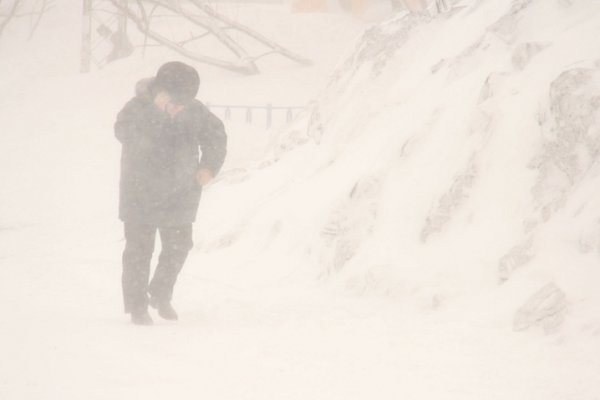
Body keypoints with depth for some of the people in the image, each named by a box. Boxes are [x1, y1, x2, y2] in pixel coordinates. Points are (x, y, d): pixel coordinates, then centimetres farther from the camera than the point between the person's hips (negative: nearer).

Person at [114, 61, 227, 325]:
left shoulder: (195, 111, -7)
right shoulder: (138, 107, -17)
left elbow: (215, 136, 6)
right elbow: (124, 132, -35)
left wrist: (209, 166, -10)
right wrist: (155, 111, -44)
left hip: (180, 195, 4)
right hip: (141, 194, -3)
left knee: (178, 246, 11)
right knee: (139, 251, -2)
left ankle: (160, 294, 34)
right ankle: (137, 306, 9)